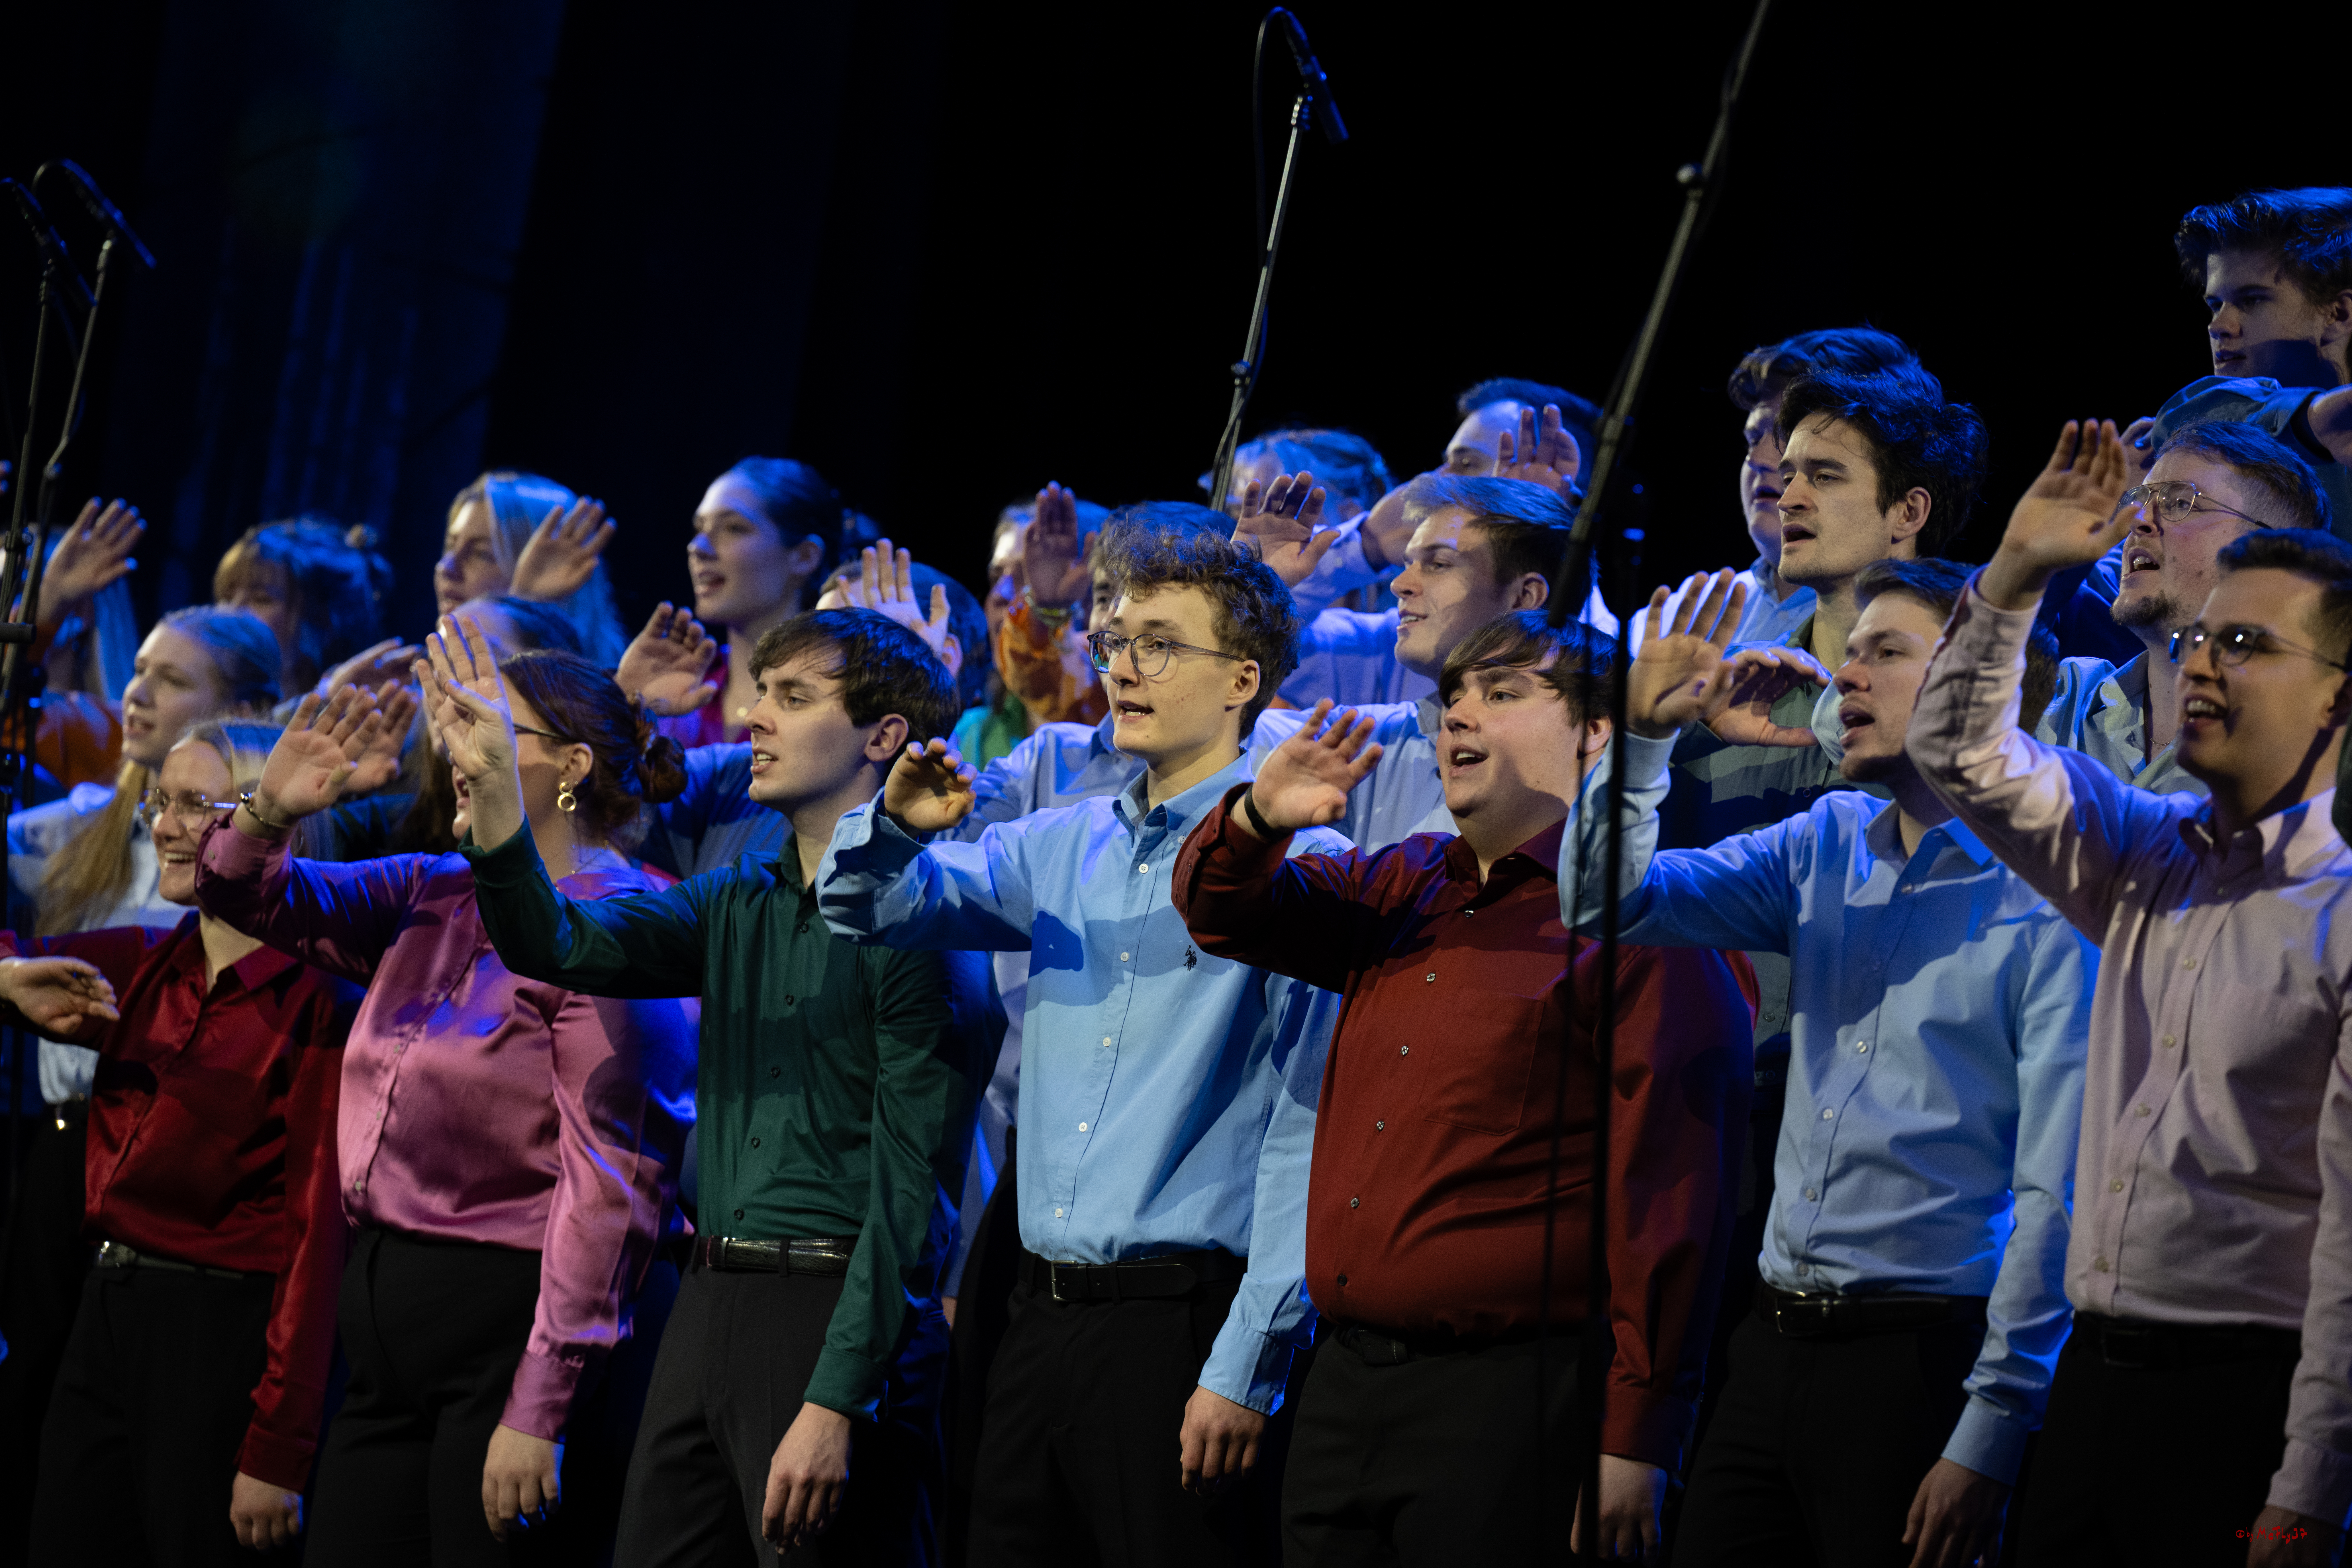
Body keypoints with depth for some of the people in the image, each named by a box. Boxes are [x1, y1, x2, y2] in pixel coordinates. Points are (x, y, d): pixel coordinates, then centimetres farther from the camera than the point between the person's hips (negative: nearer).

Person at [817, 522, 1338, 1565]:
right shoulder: (1063, 849, 13)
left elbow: (1307, 1132, -12)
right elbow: (868, 909, 18)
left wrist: (1247, 1367, -16)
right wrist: (897, 823, -7)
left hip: (1186, 1320, -7)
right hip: (1042, 1313, 7)